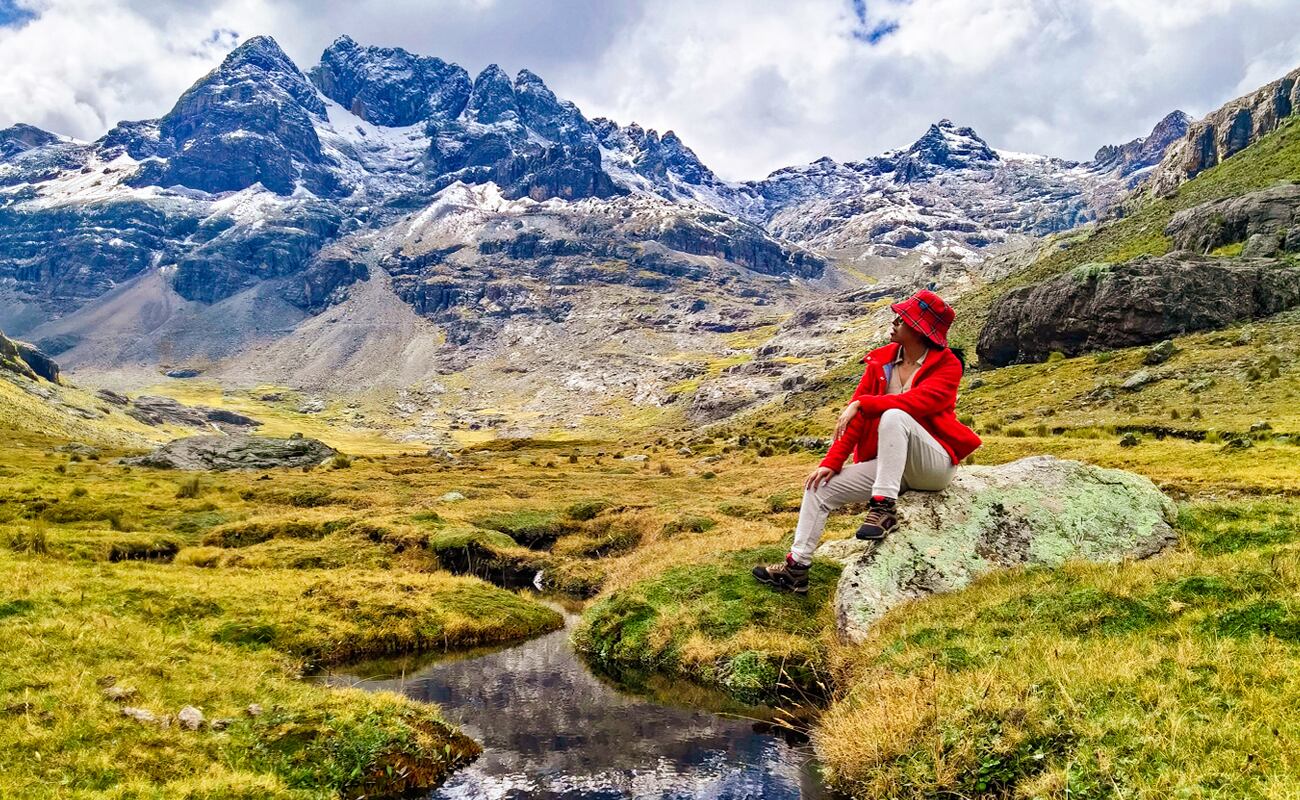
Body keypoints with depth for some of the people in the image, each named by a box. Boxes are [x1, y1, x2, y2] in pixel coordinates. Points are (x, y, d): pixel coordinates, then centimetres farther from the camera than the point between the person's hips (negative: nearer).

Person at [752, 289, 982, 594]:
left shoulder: (947, 365, -9)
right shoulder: (881, 361, 4)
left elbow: (918, 401, -29)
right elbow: (856, 416, 0)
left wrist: (862, 403, -28)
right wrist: (831, 462, -8)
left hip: (934, 465, -6)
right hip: (887, 464, 6)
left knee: (893, 416, -34)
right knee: (820, 486, -7)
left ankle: (883, 508, -32)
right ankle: (797, 567, 1)